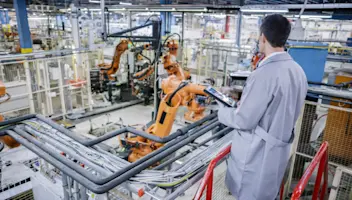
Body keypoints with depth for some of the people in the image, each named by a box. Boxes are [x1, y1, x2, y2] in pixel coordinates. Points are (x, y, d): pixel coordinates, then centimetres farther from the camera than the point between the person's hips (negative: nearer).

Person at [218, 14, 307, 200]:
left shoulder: (264, 74, -26)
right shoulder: (298, 71, 1)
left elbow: (244, 121, -20)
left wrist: (223, 111, -2)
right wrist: (246, 104, 13)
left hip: (256, 153, -8)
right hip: (279, 150, 8)